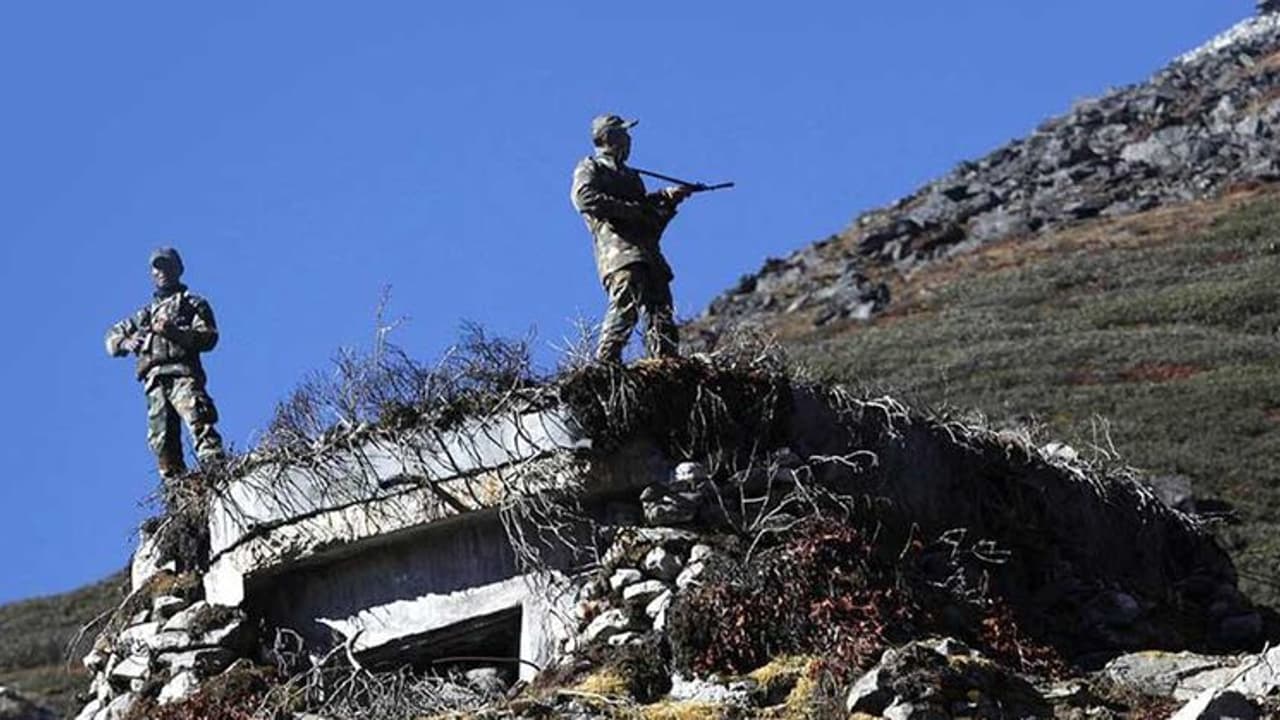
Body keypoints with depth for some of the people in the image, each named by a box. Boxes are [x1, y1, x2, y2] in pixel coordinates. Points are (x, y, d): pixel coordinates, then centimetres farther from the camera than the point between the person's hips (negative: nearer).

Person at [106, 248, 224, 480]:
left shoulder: (193, 304, 20)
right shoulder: (146, 314, 33)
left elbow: (208, 337, 4)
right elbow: (112, 337, 33)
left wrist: (175, 332, -12)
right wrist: (126, 343, 7)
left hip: (182, 373, -5)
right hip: (155, 380, 5)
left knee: (199, 422, -28)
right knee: (161, 440, -8)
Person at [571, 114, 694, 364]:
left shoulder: (631, 176, 33)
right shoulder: (590, 169, 11)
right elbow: (584, 198, -10)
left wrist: (668, 197, 11)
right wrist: (632, 209, -12)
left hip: (648, 252, 8)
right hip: (618, 249, -8)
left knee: (661, 315, -3)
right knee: (626, 307, -26)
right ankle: (605, 364, -30)